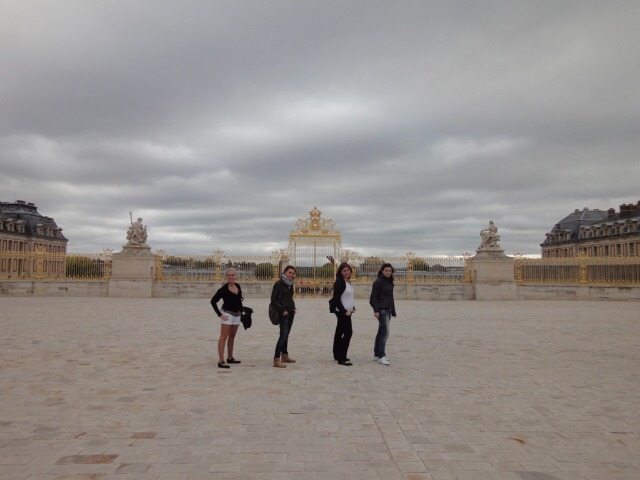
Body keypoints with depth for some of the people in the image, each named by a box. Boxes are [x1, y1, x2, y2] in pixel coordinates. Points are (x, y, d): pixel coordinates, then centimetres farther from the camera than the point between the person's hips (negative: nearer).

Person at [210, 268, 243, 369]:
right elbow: (213, 301, -12)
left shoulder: (238, 286, 4)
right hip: (227, 314, -7)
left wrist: (241, 312, 11)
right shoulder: (223, 289, -14)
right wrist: (220, 314, -14)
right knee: (223, 337, -7)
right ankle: (221, 361, -8)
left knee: (232, 336, 16)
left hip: (237, 315, 7)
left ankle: (230, 358, 28)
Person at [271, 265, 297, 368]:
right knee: (283, 335, -14)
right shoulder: (278, 284, -9)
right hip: (284, 313, -8)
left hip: (291, 312, 8)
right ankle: (276, 359, -13)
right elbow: (274, 300, -11)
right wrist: (282, 310, -16)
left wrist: (293, 308, 8)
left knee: (286, 335, 14)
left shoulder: (290, 284, 13)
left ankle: (284, 356, 23)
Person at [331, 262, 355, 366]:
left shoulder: (348, 282, 13)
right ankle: (342, 358, -9)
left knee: (339, 332, 15)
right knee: (348, 332, -11)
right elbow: (337, 299, -19)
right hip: (342, 311, -9)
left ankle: (337, 355, 25)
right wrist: (344, 311, -20)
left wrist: (352, 308, 8)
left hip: (346, 311, 9)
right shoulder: (339, 282, -15)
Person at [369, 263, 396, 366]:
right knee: (385, 333, -14)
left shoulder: (390, 282, 14)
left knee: (381, 332, 11)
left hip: (388, 310, 8)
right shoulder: (378, 282, -9)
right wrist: (376, 310, -20)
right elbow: (373, 297, -13)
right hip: (381, 310, -8)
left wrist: (393, 311, 17)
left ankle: (377, 355, 18)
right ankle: (381, 356, -12)